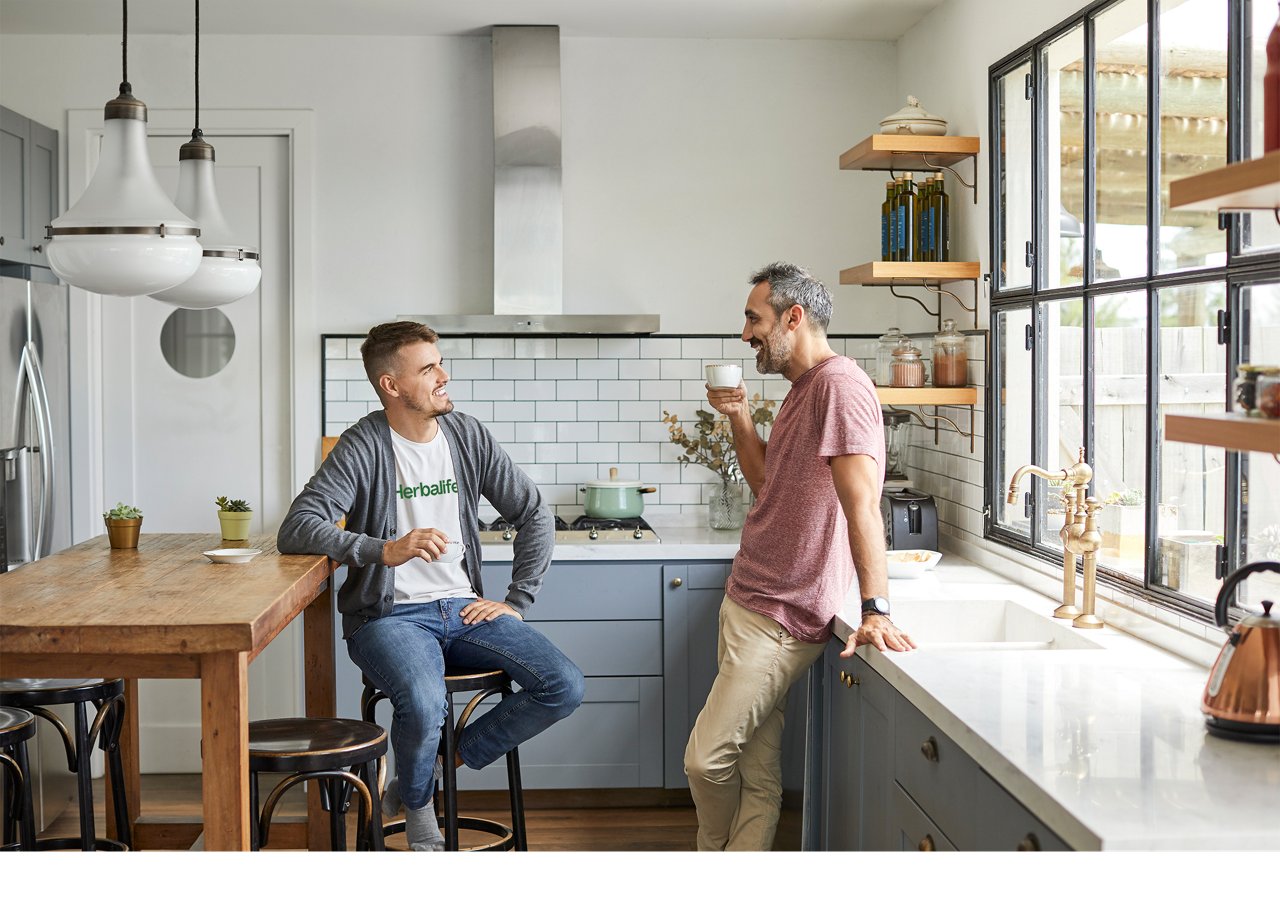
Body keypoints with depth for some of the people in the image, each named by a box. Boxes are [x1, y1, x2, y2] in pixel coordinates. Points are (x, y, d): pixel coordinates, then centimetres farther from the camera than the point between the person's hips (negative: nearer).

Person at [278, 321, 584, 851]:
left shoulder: (467, 435, 6)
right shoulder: (364, 448, -8)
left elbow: (534, 514, 13)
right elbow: (295, 531, -19)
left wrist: (516, 602, 5)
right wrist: (385, 550, -31)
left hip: (463, 609, 5)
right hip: (389, 615, -5)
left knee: (564, 688, -14)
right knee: (423, 706, -35)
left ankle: (448, 761, 6)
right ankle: (418, 809, 1)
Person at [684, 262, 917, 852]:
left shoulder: (840, 383, -16)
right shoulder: (803, 389, 17)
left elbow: (862, 501, -25)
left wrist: (875, 610, -31)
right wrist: (738, 415, 10)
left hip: (783, 617, -10)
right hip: (749, 600, 10)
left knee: (707, 759, -6)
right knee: (757, 770, 11)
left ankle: (716, 854, 20)